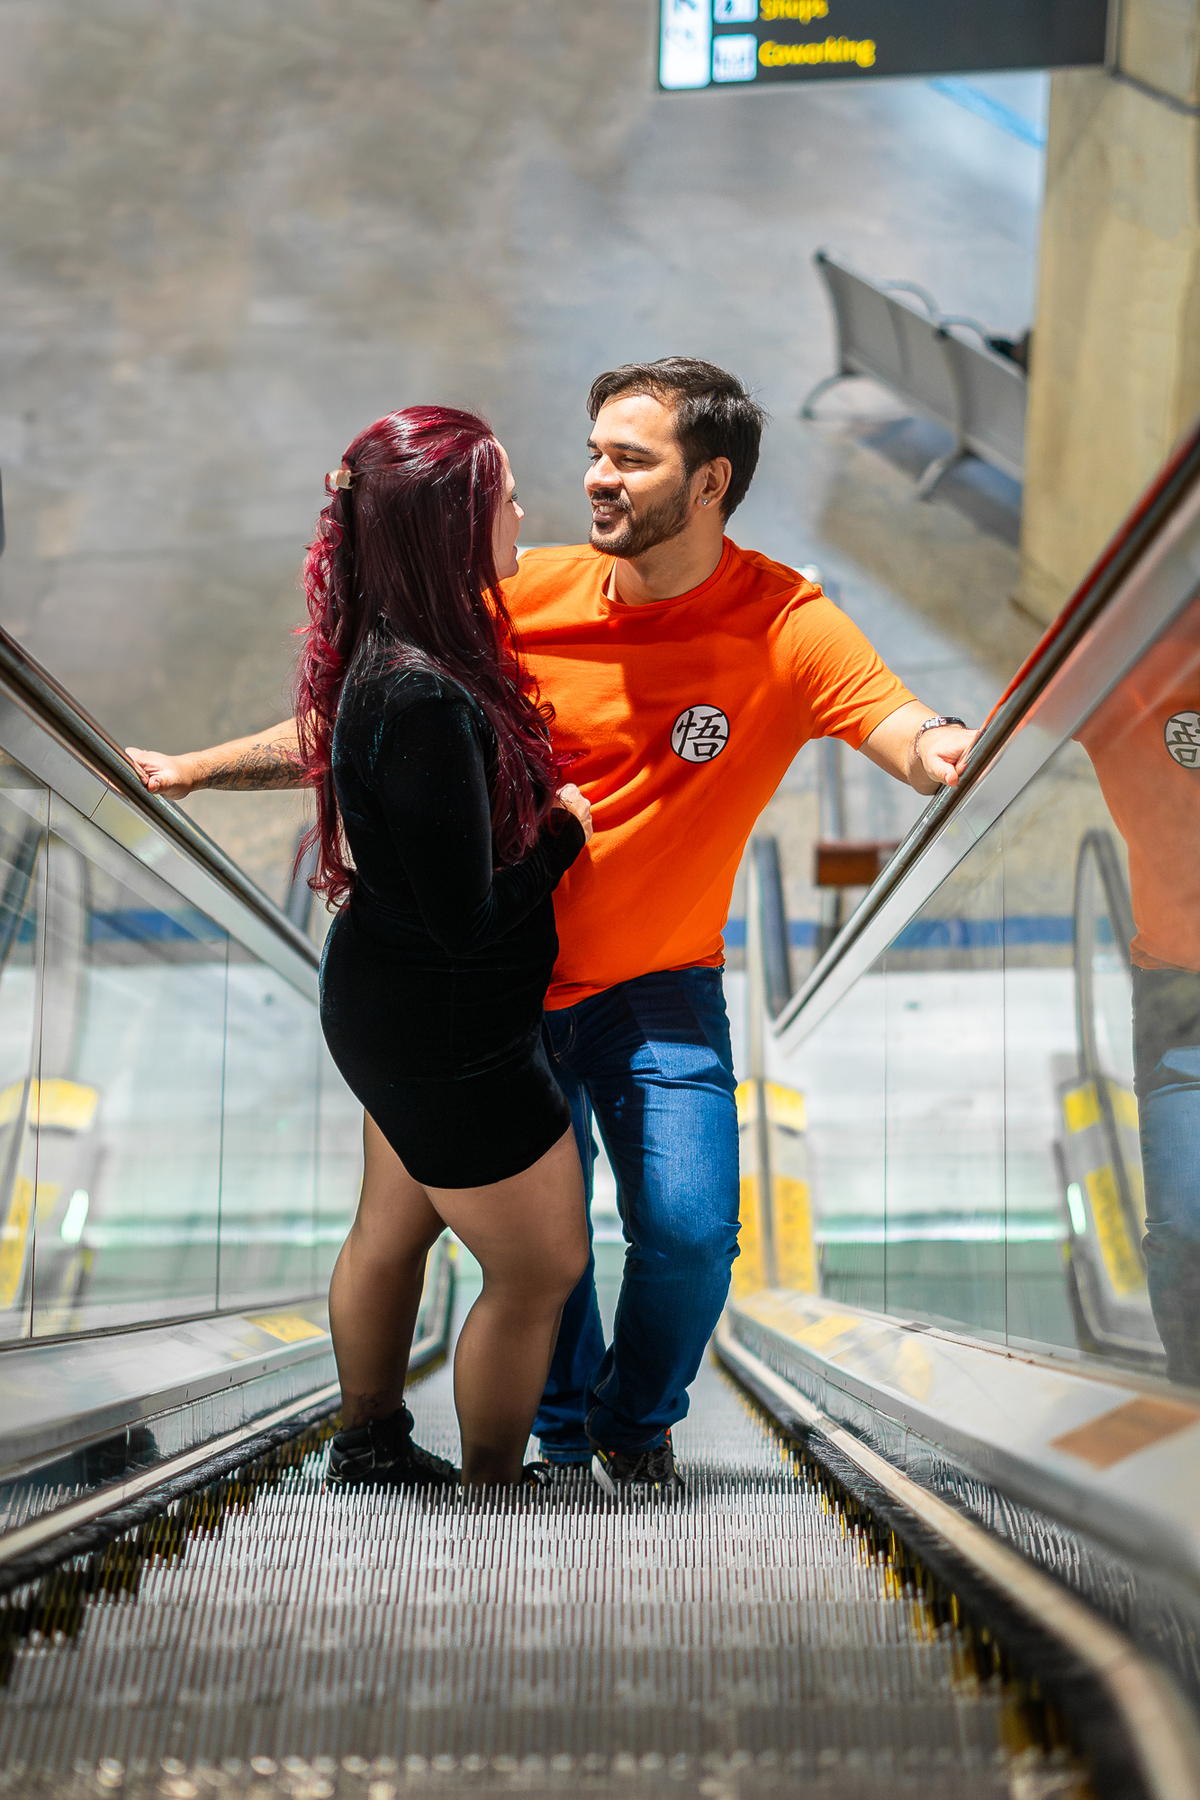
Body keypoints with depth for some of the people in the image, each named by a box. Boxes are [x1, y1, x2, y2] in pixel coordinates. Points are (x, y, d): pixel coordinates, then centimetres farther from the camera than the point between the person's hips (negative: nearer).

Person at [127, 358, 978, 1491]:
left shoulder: (784, 624, -13)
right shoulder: (528, 596, -8)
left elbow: (907, 738, -27)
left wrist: (941, 748, -51)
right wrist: (196, 769, -4)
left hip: (661, 986, -1)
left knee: (688, 1230, -14)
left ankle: (638, 1427, 18)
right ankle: (567, 1441, 34)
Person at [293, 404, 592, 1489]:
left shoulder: (394, 656, -3)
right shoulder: (426, 699, -33)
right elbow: (469, 919, -29)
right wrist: (566, 832, -14)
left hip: (385, 1003, 9)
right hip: (449, 1031, -9)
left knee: (392, 1230, 26)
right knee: (540, 1269, 9)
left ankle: (368, 1456, 46)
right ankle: (491, 1496, 27)